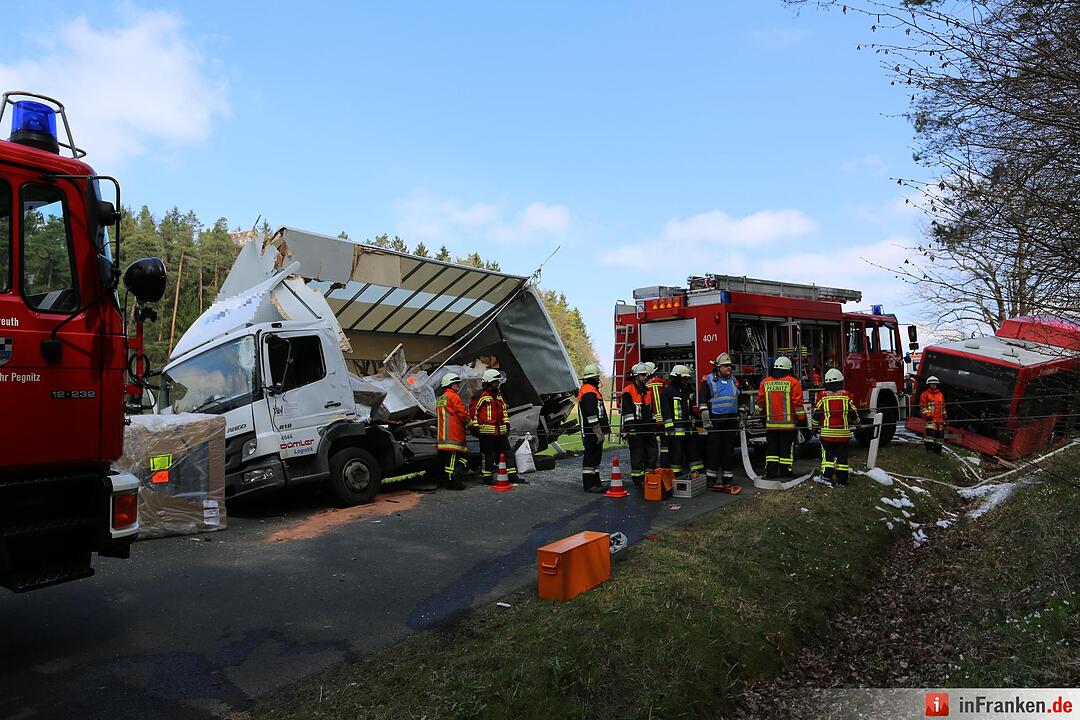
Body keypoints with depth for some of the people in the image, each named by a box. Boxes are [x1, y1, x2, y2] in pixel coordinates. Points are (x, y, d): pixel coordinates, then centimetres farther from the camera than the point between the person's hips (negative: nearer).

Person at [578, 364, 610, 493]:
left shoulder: (590, 390, 20)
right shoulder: (589, 392, -17)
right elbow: (591, 416, -23)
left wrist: (601, 431, 27)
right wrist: (599, 433, -22)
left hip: (594, 433, 11)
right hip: (592, 433, -11)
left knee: (595, 457, 14)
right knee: (591, 457, -7)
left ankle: (596, 483, 20)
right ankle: (589, 485, -4)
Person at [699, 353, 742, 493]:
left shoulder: (734, 381, 16)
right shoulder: (708, 380, 0)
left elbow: (739, 402, 21)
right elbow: (703, 402, -5)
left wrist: (740, 419, 16)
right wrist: (706, 421, -12)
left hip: (731, 421, 4)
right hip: (715, 421, -4)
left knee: (728, 451, 6)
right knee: (713, 451, -3)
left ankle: (728, 480, 10)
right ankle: (711, 480, 4)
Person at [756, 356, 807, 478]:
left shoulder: (765, 382, 4)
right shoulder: (793, 382, -6)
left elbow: (760, 401, 10)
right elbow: (797, 403, -10)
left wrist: (763, 414, 25)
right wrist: (802, 418, -3)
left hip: (771, 423, 3)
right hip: (788, 423, -3)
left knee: (772, 448, 8)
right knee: (786, 448, 5)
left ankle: (771, 471, 6)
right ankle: (786, 471, 10)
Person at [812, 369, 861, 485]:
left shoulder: (822, 396, -3)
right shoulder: (847, 396, -2)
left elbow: (816, 414, 1)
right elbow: (853, 414, 3)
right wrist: (857, 423, 23)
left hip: (827, 432, -1)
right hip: (843, 432, 1)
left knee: (827, 454, 6)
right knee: (842, 456, 7)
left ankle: (827, 475, -4)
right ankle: (842, 479, 8)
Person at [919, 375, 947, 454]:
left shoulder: (941, 394, 19)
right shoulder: (925, 394, -1)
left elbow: (943, 407, 26)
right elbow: (922, 406, -6)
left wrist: (944, 416, 21)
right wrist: (927, 415, -14)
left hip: (939, 418, 6)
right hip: (930, 418, -6)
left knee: (940, 433, 6)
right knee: (930, 431, -18)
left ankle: (937, 449, 14)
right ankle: (929, 447, -15)